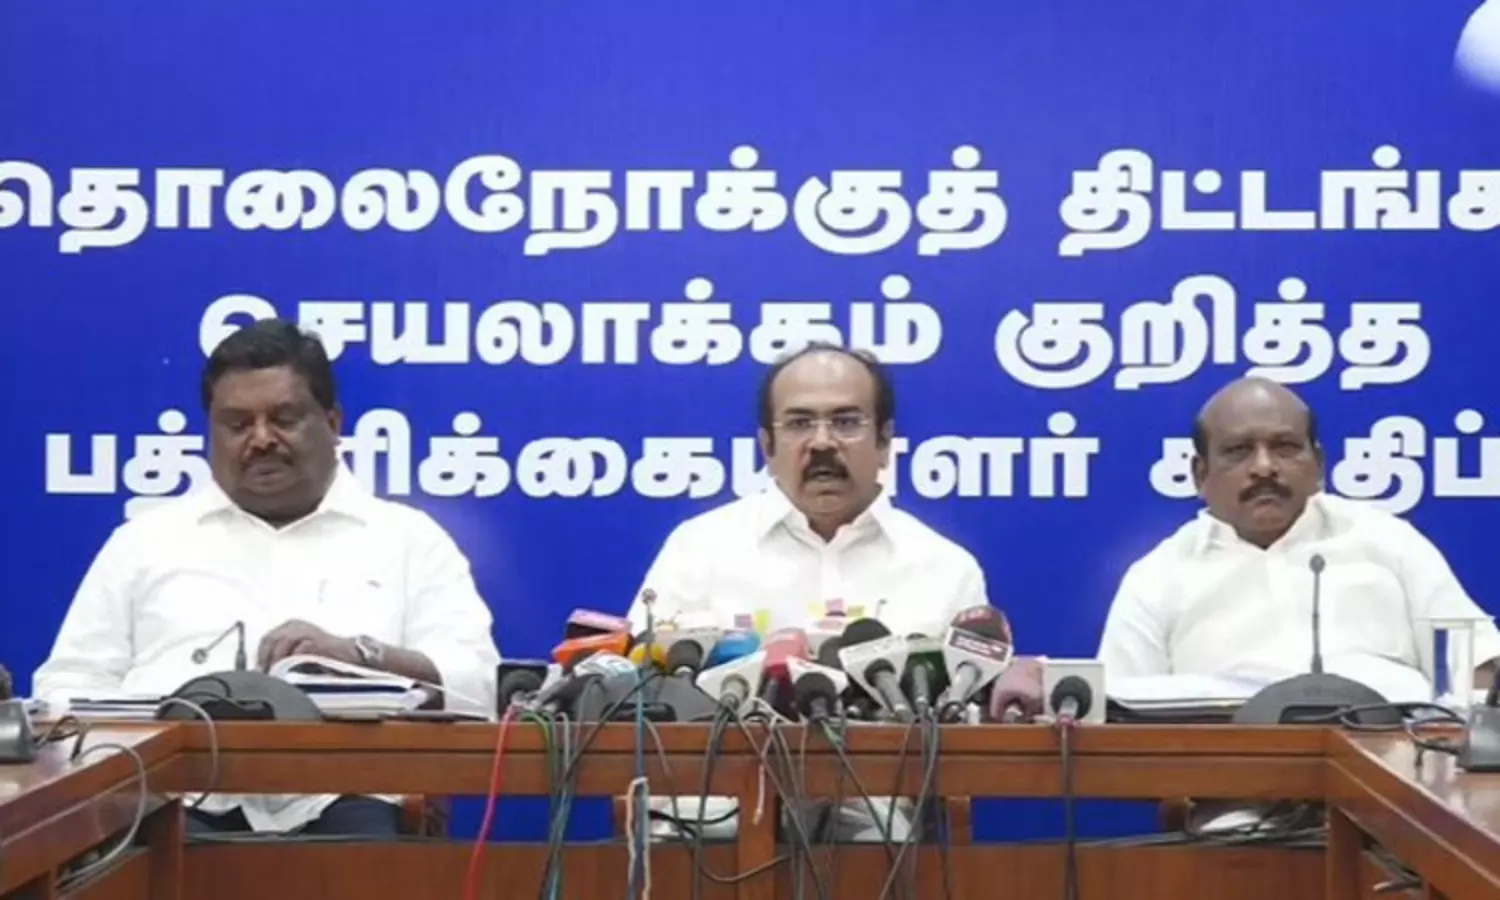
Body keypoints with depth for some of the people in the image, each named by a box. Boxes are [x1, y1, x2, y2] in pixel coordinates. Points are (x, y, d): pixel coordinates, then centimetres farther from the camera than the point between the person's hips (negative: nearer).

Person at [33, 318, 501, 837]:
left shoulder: (408, 539, 16)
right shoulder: (146, 538, 23)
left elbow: (477, 686, 5)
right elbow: (68, 686, 18)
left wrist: (358, 655, -12)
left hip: (337, 801, -1)